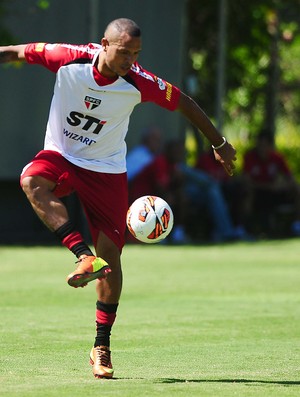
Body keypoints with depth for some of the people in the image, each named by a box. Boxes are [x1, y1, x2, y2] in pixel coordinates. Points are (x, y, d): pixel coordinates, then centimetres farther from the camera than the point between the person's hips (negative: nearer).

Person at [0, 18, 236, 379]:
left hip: (106, 171, 0)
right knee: (32, 181, -36)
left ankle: (102, 346, 6)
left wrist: (219, 143, 5)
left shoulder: (139, 83, -17)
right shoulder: (69, 59, -19)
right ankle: (85, 257, -44)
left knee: (111, 254, -6)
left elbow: (184, 103, -2)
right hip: (61, 156, 0)